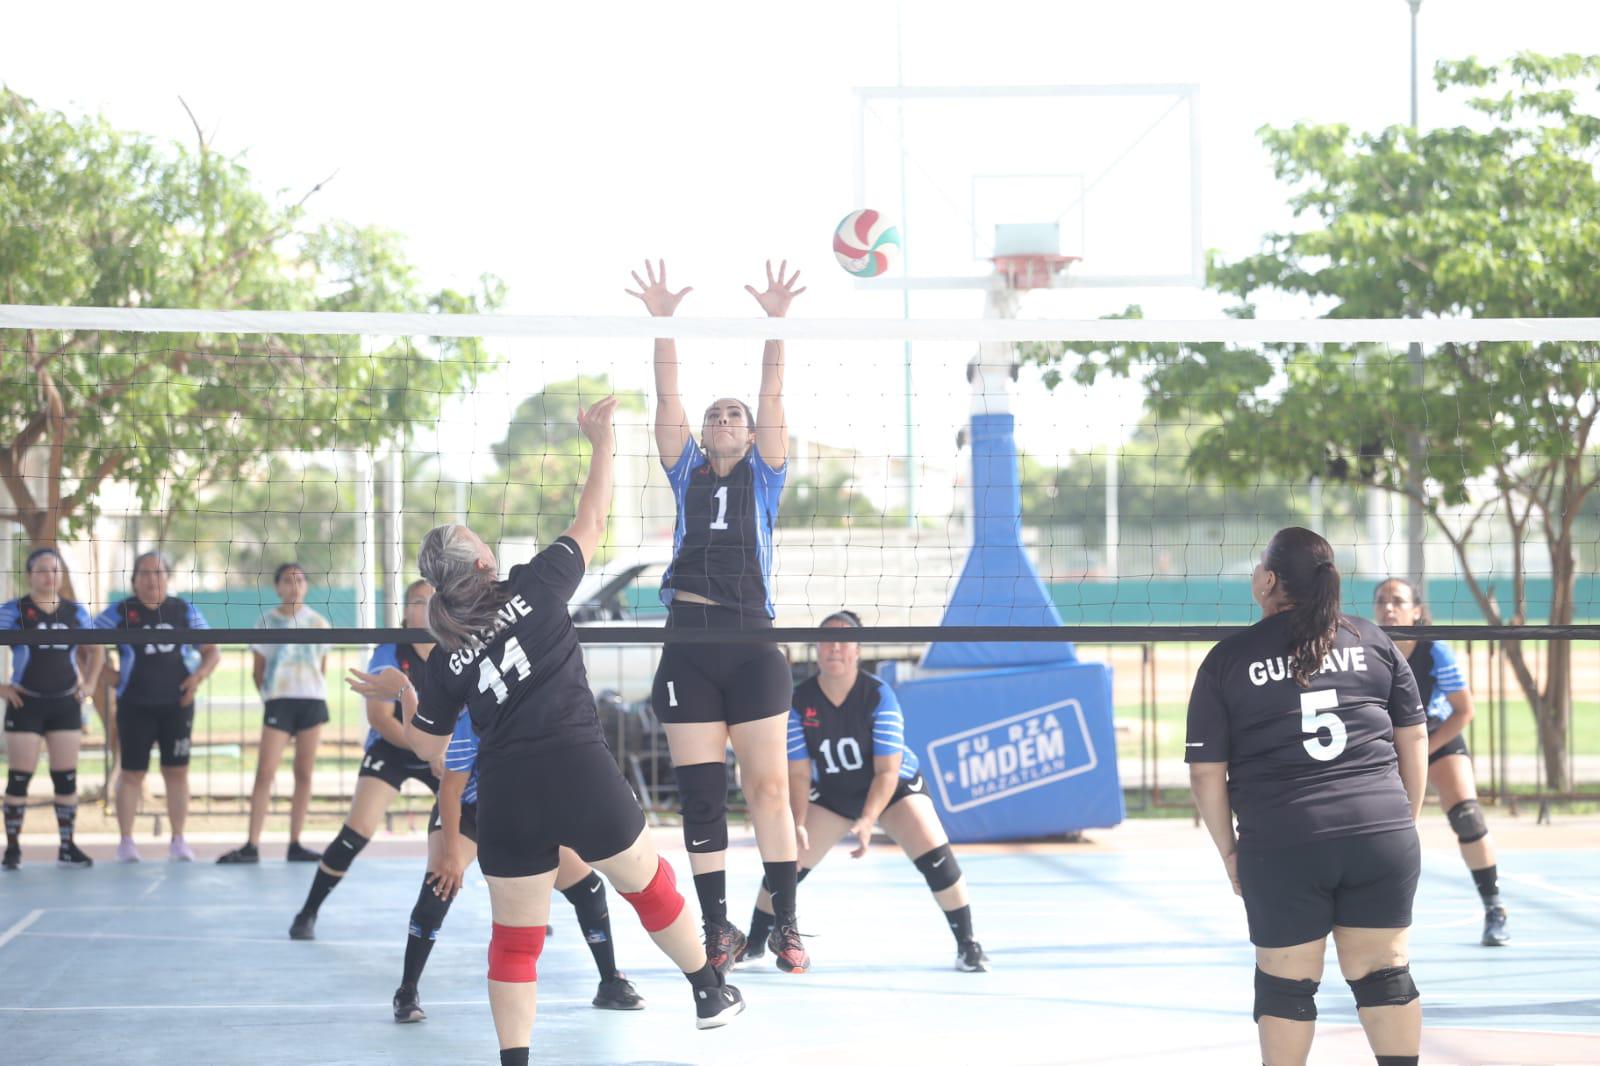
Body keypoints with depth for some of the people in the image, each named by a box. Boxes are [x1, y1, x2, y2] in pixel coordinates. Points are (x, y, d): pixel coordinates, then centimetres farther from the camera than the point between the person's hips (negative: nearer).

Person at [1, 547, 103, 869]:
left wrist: (89, 684, 8)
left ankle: (67, 846, 9)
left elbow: (95, 650, 20)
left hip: (66, 705, 3)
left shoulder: (75, 612, 7)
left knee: (66, 778, 3)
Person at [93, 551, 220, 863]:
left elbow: (212, 651, 10)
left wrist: (199, 674, -7)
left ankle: (178, 841, 10)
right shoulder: (119, 613, -2)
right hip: (134, 706, -2)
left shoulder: (185, 611, 5)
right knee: (132, 773, 0)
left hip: (177, 705, 2)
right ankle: (126, 841, 7)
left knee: (177, 771, 3)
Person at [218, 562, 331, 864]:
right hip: (279, 702, -2)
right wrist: (269, 695, -1)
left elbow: (322, 668, 13)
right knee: (265, 772, -9)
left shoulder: (318, 623, 8)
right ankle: (251, 845, -12)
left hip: (313, 701, 2)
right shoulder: (267, 622, 4)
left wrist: (314, 692, 2)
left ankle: (295, 844, 6)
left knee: (304, 774, 2)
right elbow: (258, 671, 7)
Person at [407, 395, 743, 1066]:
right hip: (580, 771, -1)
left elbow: (428, 746, 13)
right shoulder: (534, 589, -2)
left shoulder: (445, 661, 5)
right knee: (648, 884, 20)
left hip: (506, 795, 1)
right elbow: (591, 521, 8)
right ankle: (712, 994, 34)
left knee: (514, 937, 9)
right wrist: (601, 441, 18)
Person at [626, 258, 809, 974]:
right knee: (699, 794, 2)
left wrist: (776, 323, -7)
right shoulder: (687, 473, 15)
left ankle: (784, 924, 4)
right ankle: (718, 929, 8)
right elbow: (667, 399, 7)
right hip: (688, 642, 1)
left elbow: (773, 398, 3)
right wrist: (662, 323, -1)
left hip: (752, 644, -1)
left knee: (769, 787, -1)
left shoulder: (763, 476, 12)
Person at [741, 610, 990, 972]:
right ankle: (753, 945, 14)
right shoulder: (799, 701, -20)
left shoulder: (878, 696, -26)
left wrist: (867, 821, -36)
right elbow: (799, 774, -13)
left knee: (935, 856, -21)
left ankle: (967, 945, -8)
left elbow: (887, 771, -25)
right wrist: (798, 824, -25)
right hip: (832, 793, 2)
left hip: (893, 788, -2)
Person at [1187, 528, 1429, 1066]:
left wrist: (1228, 849, 11)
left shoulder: (1227, 660, 1)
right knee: (1383, 970, 10)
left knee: (1285, 983, 9)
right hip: (1384, 838, 2)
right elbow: (1414, 741, 11)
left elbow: (1206, 773, 1)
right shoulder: (1373, 642, 7)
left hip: (1282, 846, -2)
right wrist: (1405, 819, 20)